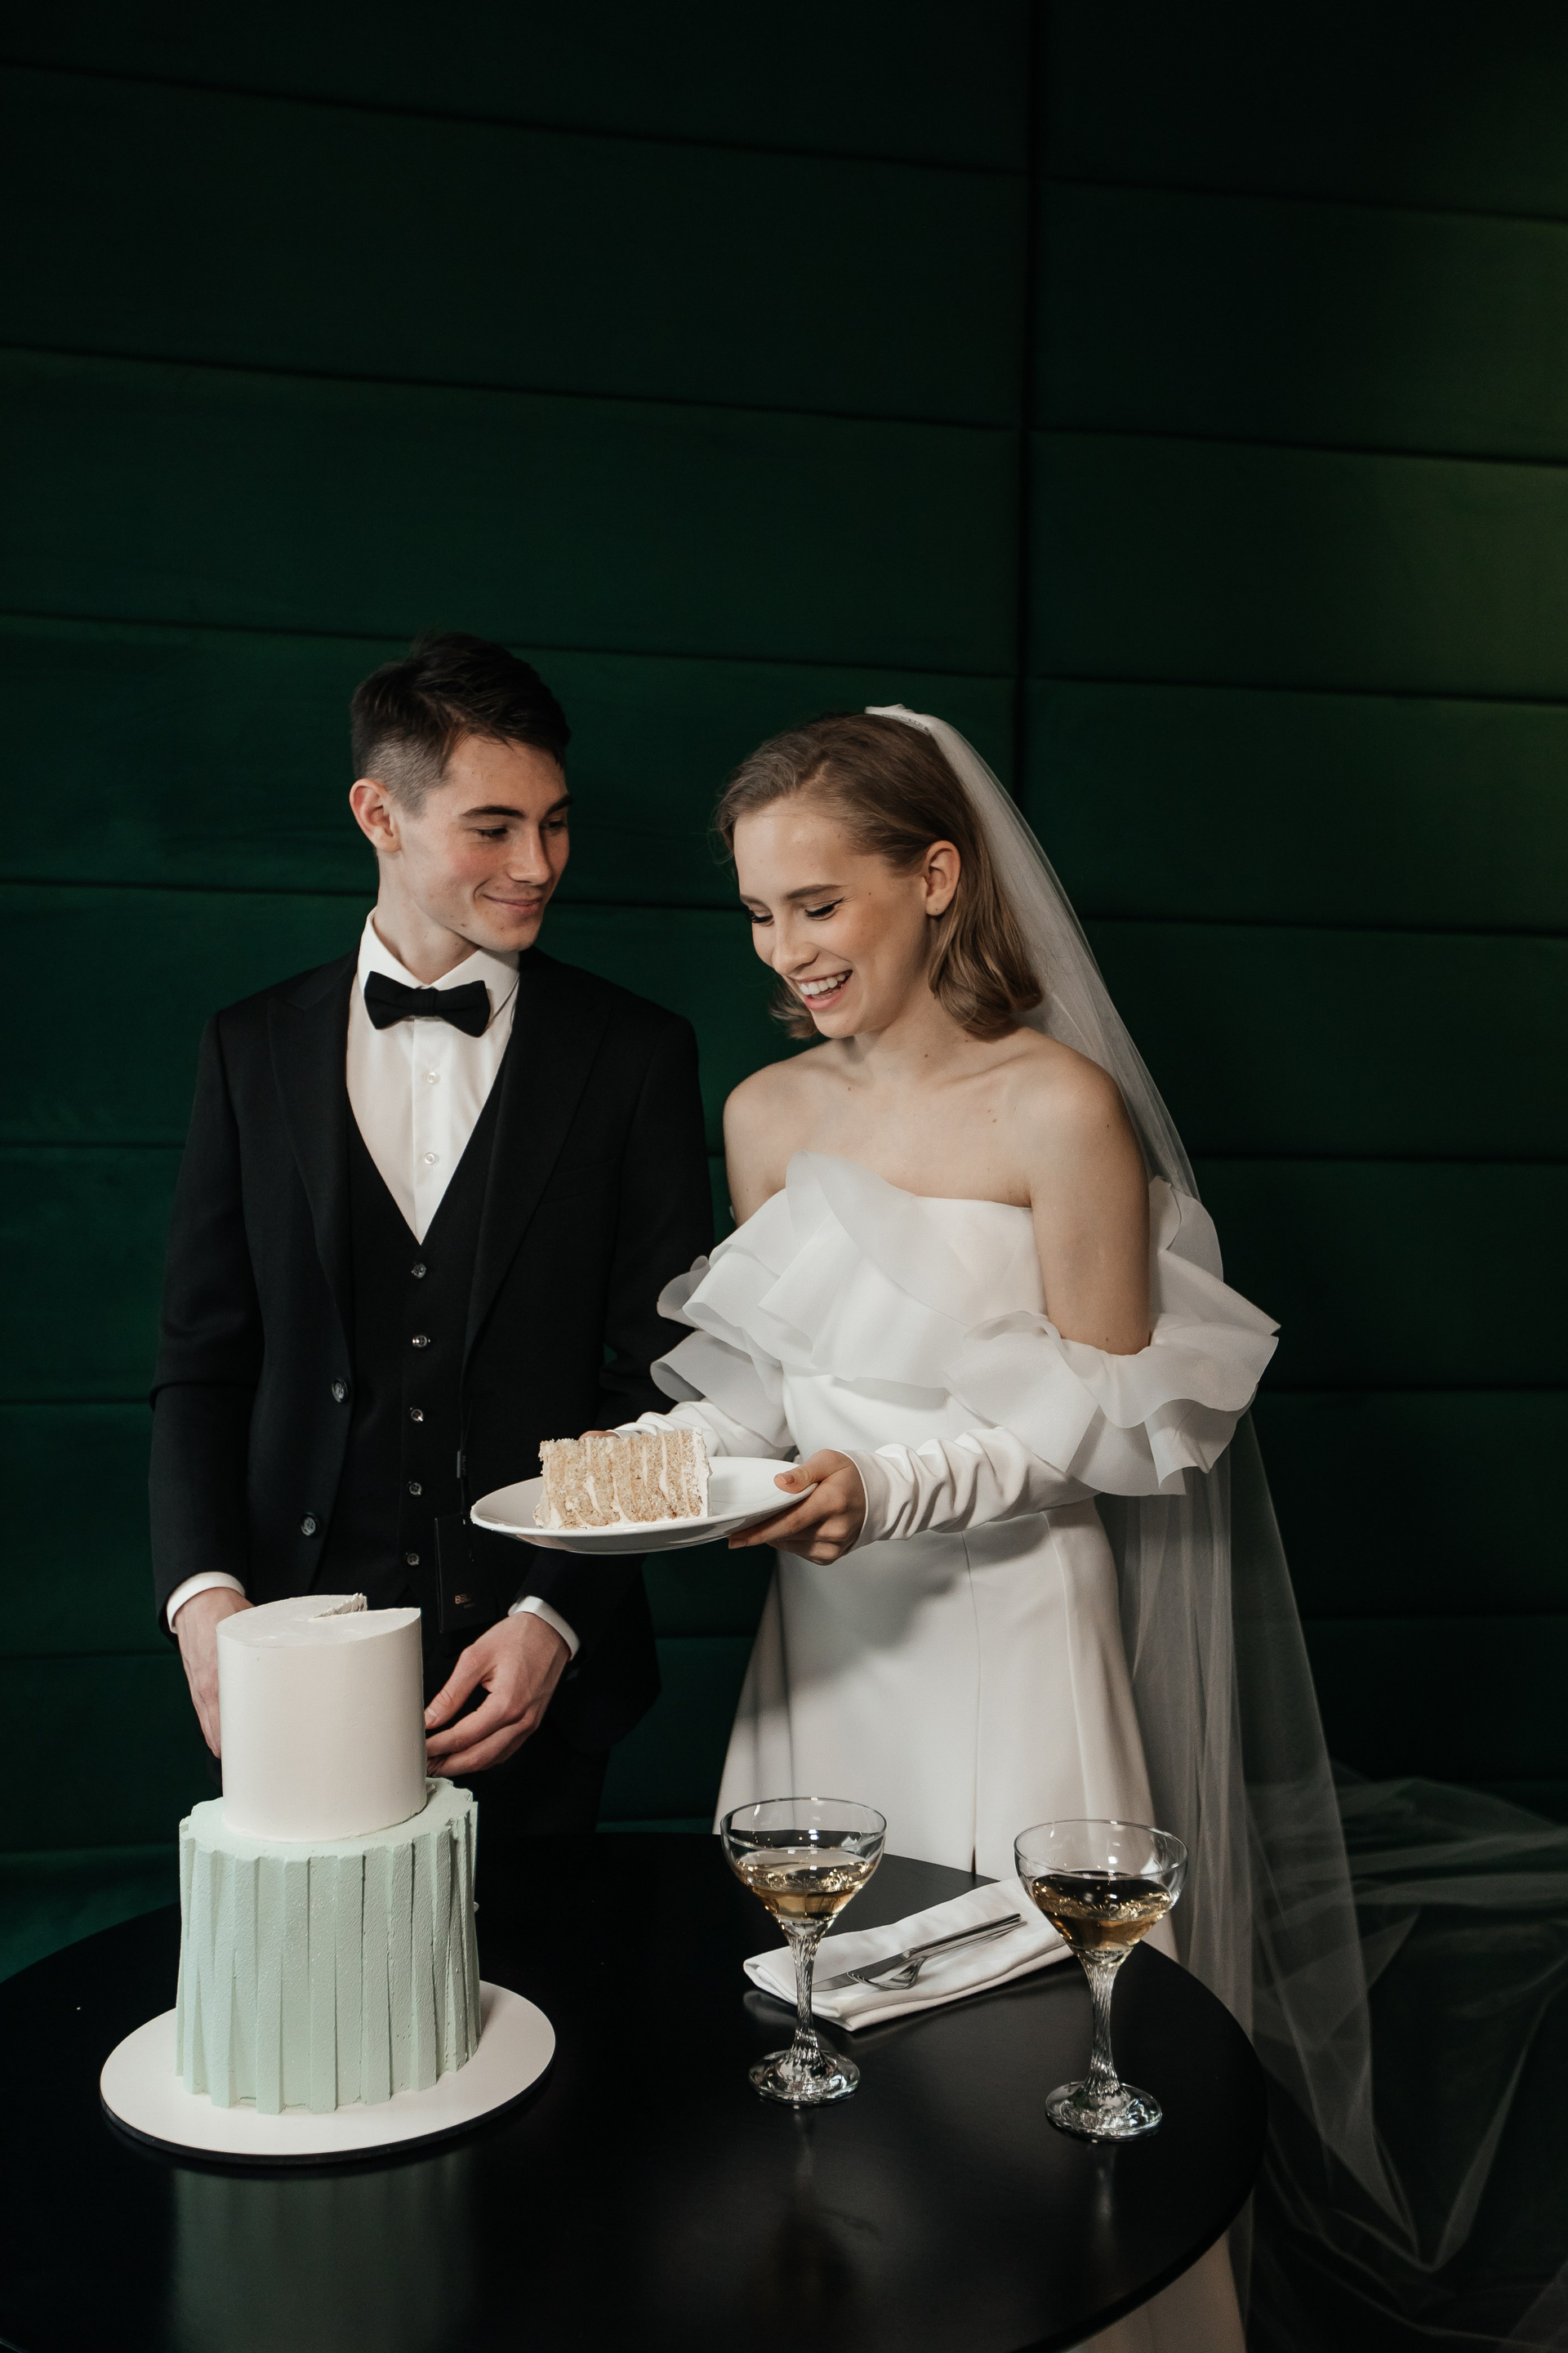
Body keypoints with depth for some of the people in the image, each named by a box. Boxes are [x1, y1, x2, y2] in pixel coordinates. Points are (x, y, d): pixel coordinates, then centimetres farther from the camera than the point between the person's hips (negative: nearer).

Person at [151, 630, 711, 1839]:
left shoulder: (637, 1053, -1)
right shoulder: (252, 1048, 5)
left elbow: (662, 1377, -3)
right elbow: (204, 1364, 5)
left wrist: (555, 1620, -12)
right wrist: (203, 1593, -9)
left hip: (539, 1664, -1)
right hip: (298, 1661, 2)